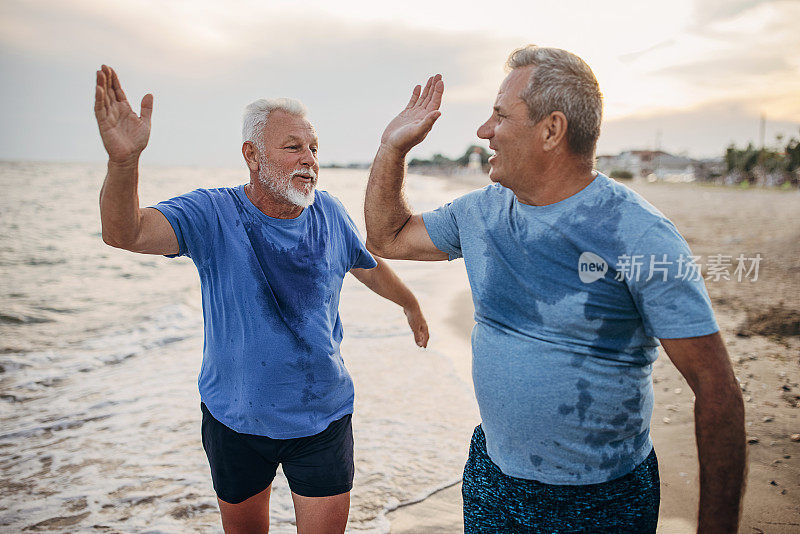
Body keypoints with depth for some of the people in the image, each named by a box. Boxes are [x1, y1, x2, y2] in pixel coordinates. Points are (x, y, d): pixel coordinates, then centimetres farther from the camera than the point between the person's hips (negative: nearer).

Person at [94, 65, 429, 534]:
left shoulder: (330, 214, -6)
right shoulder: (213, 214, -15)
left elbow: (369, 266, 13)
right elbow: (125, 233, -30)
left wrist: (412, 306, 28)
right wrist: (124, 161, -50)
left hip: (323, 418, 1)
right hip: (235, 419, 0)